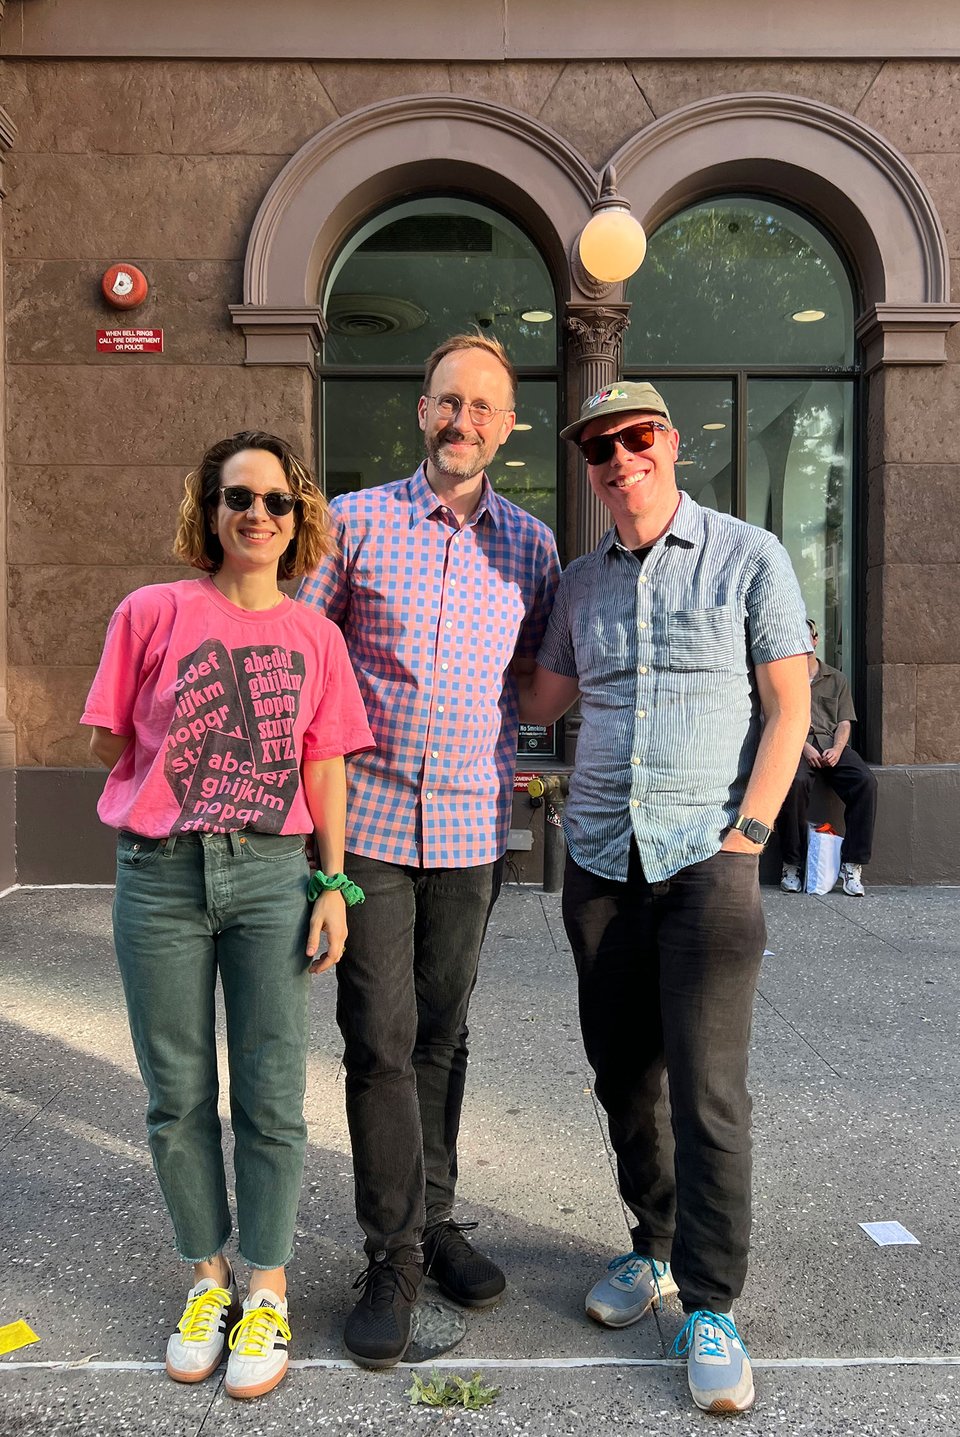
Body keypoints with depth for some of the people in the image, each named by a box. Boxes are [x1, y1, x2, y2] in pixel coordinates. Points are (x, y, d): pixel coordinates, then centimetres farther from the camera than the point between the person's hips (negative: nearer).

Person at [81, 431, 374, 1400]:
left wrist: (334, 882, 2)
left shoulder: (314, 635, 4)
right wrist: (178, 792, 3)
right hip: (160, 879, 0)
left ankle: (266, 1291, 26)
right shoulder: (153, 613, -2)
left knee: (271, 1096, 6)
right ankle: (209, 1278, 32)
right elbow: (108, 742, 5)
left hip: (273, 874, 1)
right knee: (178, 1097, 11)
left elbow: (323, 765, 6)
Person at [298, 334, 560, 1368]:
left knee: (440, 1034, 13)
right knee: (379, 1040, 0)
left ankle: (432, 1218, 30)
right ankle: (395, 1254, 14)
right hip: (369, 817, -2)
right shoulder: (355, 521, 0)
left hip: (472, 825, 2)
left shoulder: (531, 544, 7)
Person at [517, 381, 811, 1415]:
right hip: (600, 860, 5)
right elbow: (541, 701, 20)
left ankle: (710, 1309, 10)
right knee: (623, 1075, 12)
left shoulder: (749, 557, -1)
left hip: (705, 858, -4)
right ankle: (656, 1247, 32)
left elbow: (788, 709, -3)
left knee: (706, 1088, -5)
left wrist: (746, 835, -10)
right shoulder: (579, 583, 12)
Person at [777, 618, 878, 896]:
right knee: (795, 781, -37)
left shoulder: (836, 679, 23)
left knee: (866, 781, -28)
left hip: (832, 745, 3)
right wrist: (804, 747, -13)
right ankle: (791, 865, -27)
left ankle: (852, 865, -26)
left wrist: (837, 749, -8)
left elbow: (844, 722, 14)